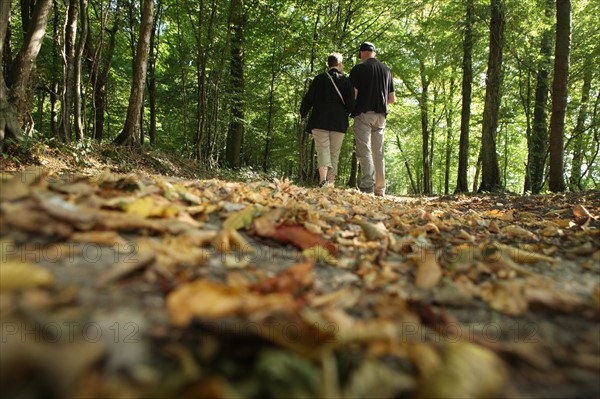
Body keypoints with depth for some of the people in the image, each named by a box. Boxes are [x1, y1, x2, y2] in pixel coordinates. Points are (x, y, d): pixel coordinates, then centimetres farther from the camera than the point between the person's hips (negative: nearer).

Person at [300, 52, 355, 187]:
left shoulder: (319, 79, 2)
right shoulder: (346, 81, 4)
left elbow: (308, 99, -2)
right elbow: (351, 104, -2)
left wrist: (303, 113, 15)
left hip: (319, 122, -1)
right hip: (339, 124, 1)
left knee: (323, 151, -4)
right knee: (334, 153, 9)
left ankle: (323, 180, -25)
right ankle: (330, 183, 6)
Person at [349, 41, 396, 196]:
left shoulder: (359, 68, -1)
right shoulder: (387, 70, 15)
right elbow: (392, 99, 15)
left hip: (364, 113, -5)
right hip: (381, 115, 5)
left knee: (364, 150, -8)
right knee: (378, 152, 8)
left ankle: (367, 186, -19)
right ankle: (380, 188, 7)